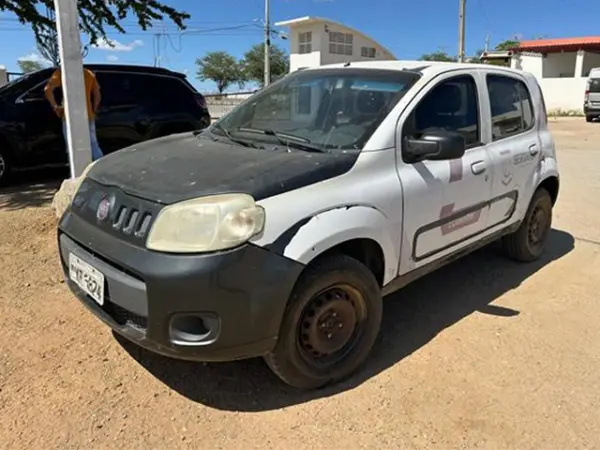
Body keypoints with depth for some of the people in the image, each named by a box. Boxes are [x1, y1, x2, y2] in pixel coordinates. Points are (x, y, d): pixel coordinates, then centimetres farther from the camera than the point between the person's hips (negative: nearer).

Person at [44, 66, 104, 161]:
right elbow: (97, 95, 11)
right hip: (88, 116, 3)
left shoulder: (62, 72, -2)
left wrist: (55, 106, -4)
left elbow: (47, 89, -13)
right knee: (94, 146, 11)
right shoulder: (89, 73, 10)